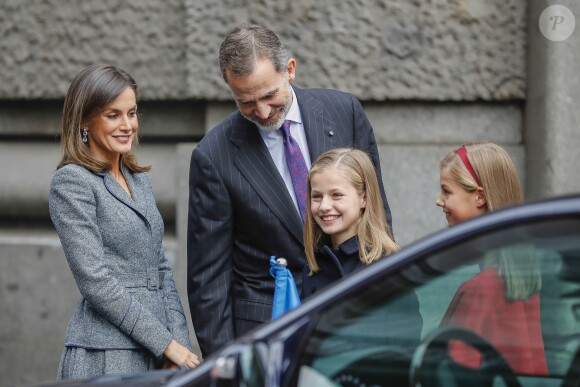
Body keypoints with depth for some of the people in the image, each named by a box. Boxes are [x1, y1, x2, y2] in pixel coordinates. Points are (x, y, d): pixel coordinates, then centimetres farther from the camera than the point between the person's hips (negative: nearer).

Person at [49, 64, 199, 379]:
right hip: (106, 357, -7)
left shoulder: (138, 179, 16)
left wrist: (180, 341, 3)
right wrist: (165, 343, -14)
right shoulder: (72, 182, -7)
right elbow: (94, 280, -14)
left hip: (157, 354, 7)